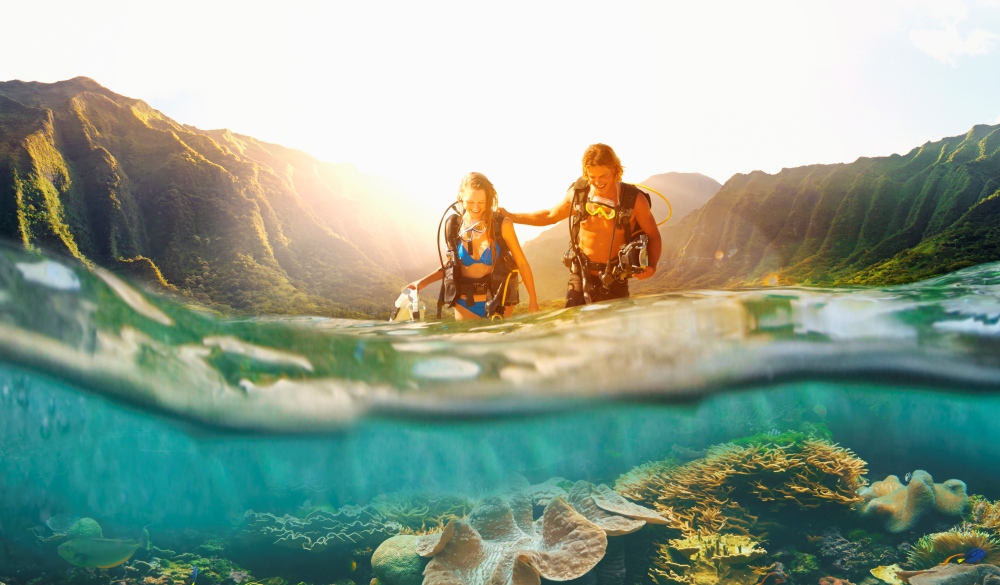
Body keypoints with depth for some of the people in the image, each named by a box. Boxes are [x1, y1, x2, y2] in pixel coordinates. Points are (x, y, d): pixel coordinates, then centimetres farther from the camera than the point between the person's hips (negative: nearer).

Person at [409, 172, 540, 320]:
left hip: (499, 303, -2)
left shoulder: (502, 226, -10)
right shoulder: (454, 227, -3)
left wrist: (533, 300, -3)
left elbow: (521, 263, -3)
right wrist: (424, 281, 1)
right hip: (466, 305, 2)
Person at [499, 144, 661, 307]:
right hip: (581, 275, 1)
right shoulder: (578, 193, -2)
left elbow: (653, 235, 0)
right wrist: (509, 216, 11)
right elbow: (550, 216, 15)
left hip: (614, 280, -1)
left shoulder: (634, 199, -10)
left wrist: (651, 266, -18)